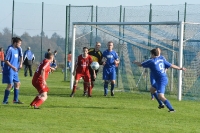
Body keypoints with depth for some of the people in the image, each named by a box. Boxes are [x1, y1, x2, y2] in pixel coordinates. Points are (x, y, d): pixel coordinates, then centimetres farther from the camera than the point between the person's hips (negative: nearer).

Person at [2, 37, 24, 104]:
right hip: (9, 70, -9)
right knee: (10, 85, -7)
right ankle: (5, 101, 1)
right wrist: (12, 67, -24)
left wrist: (19, 64, 14)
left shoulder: (17, 49, 9)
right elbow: (6, 60, -17)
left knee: (17, 84, 9)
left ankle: (15, 100, 17)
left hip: (14, 71, 9)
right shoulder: (10, 49, -16)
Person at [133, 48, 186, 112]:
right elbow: (171, 65, 12)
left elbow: (140, 65, -1)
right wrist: (180, 68, 23)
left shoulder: (151, 61, -12)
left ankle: (171, 109, -30)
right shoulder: (161, 59, 8)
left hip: (161, 80, -9)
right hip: (165, 79, 9)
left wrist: (135, 62, 21)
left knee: (160, 96, -19)